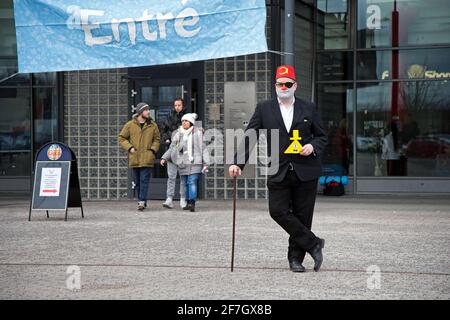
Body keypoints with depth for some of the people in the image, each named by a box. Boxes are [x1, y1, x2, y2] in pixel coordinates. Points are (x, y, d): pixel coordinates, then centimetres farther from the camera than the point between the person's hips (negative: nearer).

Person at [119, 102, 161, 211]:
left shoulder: (152, 125, 6)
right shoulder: (130, 125, 3)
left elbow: (157, 139, 14)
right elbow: (122, 138, 8)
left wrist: (153, 149, -2)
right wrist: (129, 147, -6)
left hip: (147, 158, -1)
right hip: (134, 158, 1)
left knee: (144, 180, -11)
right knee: (137, 181, 8)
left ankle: (142, 202, -15)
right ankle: (142, 201, 19)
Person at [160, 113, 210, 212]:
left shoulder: (198, 133, 2)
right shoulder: (178, 134, 11)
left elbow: (204, 149, 3)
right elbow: (171, 148, 14)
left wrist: (206, 163, -3)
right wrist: (164, 158, 0)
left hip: (194, 163, -4)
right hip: (182, 163, 4)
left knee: (192, 182, -15)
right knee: (186, 184, 5)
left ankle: (192, 203, -24)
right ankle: (188, 202, 15)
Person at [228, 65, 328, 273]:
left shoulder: (308, 109, 7)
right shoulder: (264, 109, 5)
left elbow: (322, 136, 14)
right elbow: (249, 137, -1)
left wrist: (313, 146, -9)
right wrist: (238, 163, -13)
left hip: (305, 172, 0)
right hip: (278, 173, 0)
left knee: (302, 216, 2)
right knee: (278, 211, -13)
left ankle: (296, 258, 16)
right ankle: (313, 244, 1)